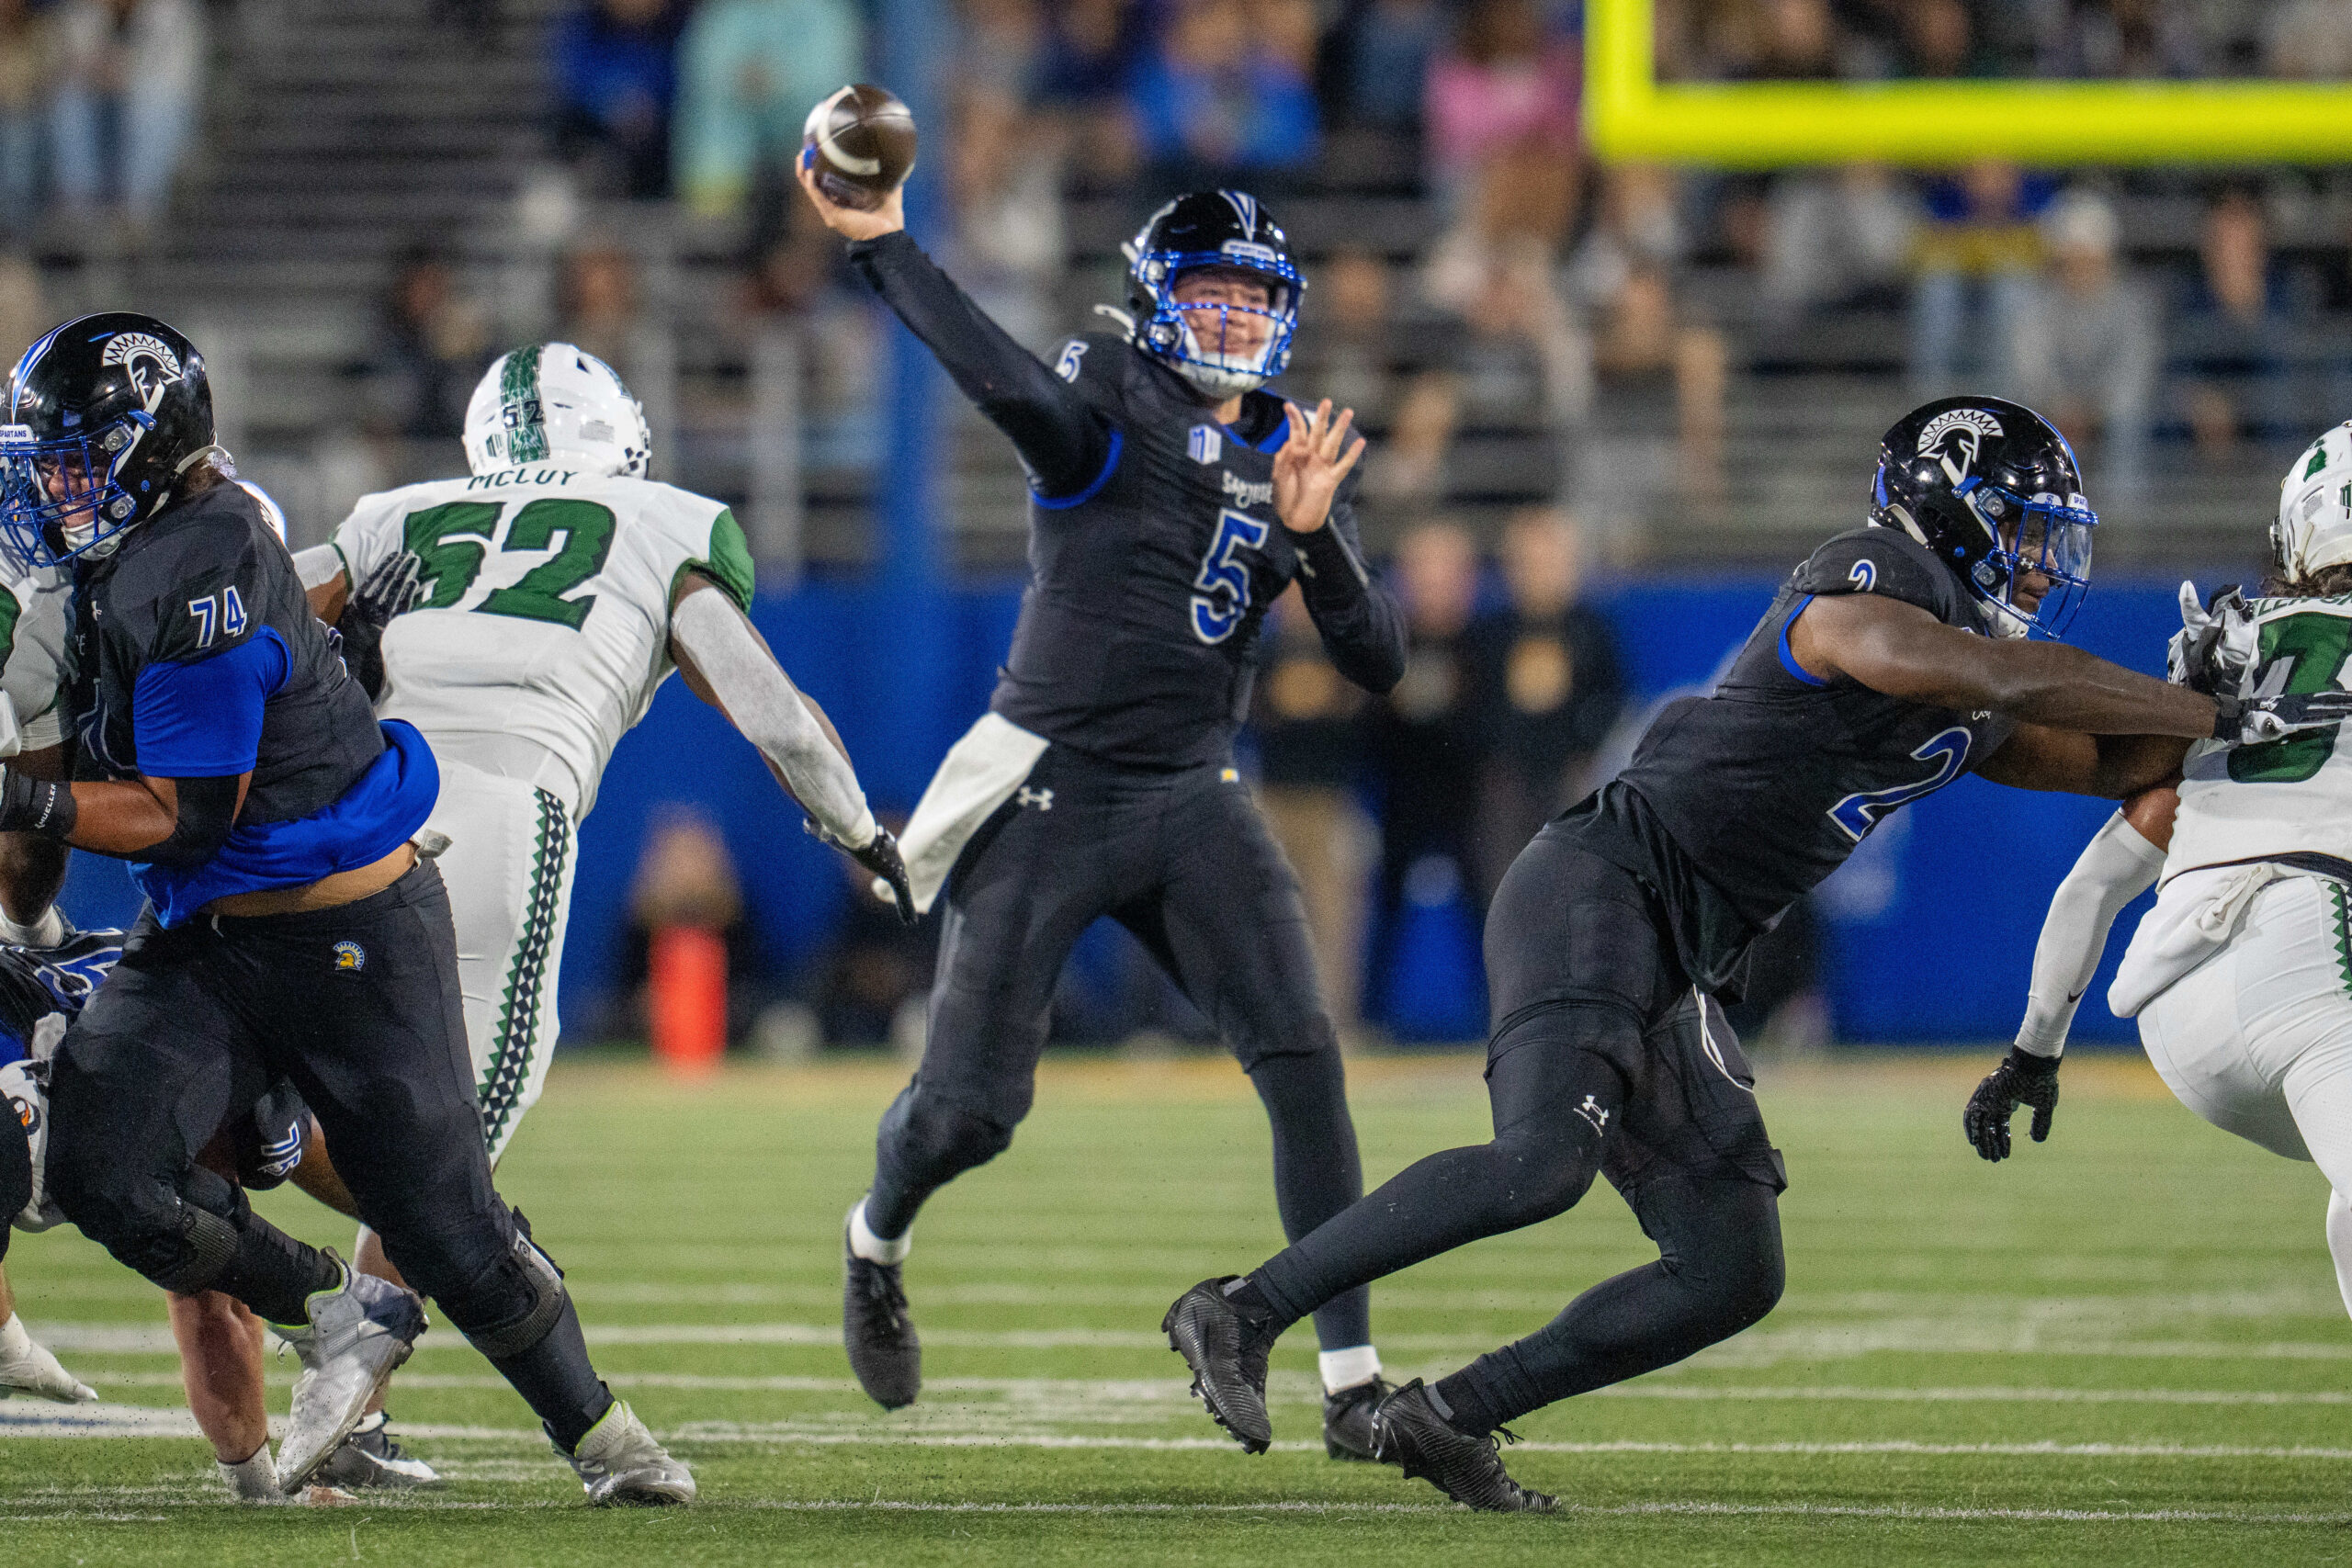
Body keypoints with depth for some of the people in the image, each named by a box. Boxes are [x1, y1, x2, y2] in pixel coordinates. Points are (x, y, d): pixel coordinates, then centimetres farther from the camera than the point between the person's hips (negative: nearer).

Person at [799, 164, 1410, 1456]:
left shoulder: (1293, 458, 10)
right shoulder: (1108, 403, -6)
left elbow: (1376, 664, 4)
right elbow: (1010, 386, -31)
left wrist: (1316, 538, -13)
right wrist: (880, 246, -40)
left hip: (1193, 803, 4)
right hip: (1050, 796, -4)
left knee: (1301, 1064, -14)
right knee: (968, 1108, 0)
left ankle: (1353, 1383, -11)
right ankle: (876, 1245, 37)